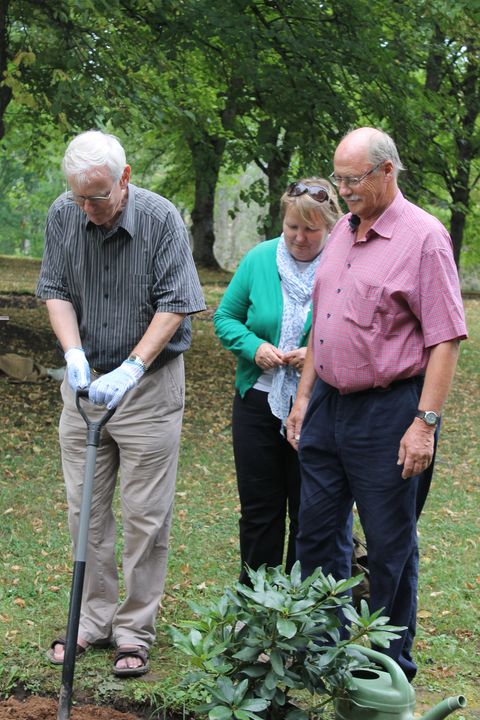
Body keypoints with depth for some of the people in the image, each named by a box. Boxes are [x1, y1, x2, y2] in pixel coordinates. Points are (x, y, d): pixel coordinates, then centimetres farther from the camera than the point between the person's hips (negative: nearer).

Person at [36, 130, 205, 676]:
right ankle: (94, 618, 21)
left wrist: (130, 370, -21)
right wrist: (74, 353, -13)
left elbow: (174, 305, -14)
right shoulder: (63, 216, -3)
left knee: (144, 515, 0)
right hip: (85, 380, 4)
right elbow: (55, 291, 3)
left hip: (149, 383, -4)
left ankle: (135, 630, 10)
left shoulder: (161, 218, -14)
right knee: (85, 509, 8)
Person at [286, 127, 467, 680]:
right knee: (317, 532, 13)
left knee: (390, 545, 2)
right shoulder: (342, 231, 12)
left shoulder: (423, 236, -12)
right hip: (328, 405, 8)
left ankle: (393, 666, 16)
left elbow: (445, 339, -14)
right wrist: (304, 396, 16)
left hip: (387, 411, -8)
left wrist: (425, 423, -19)